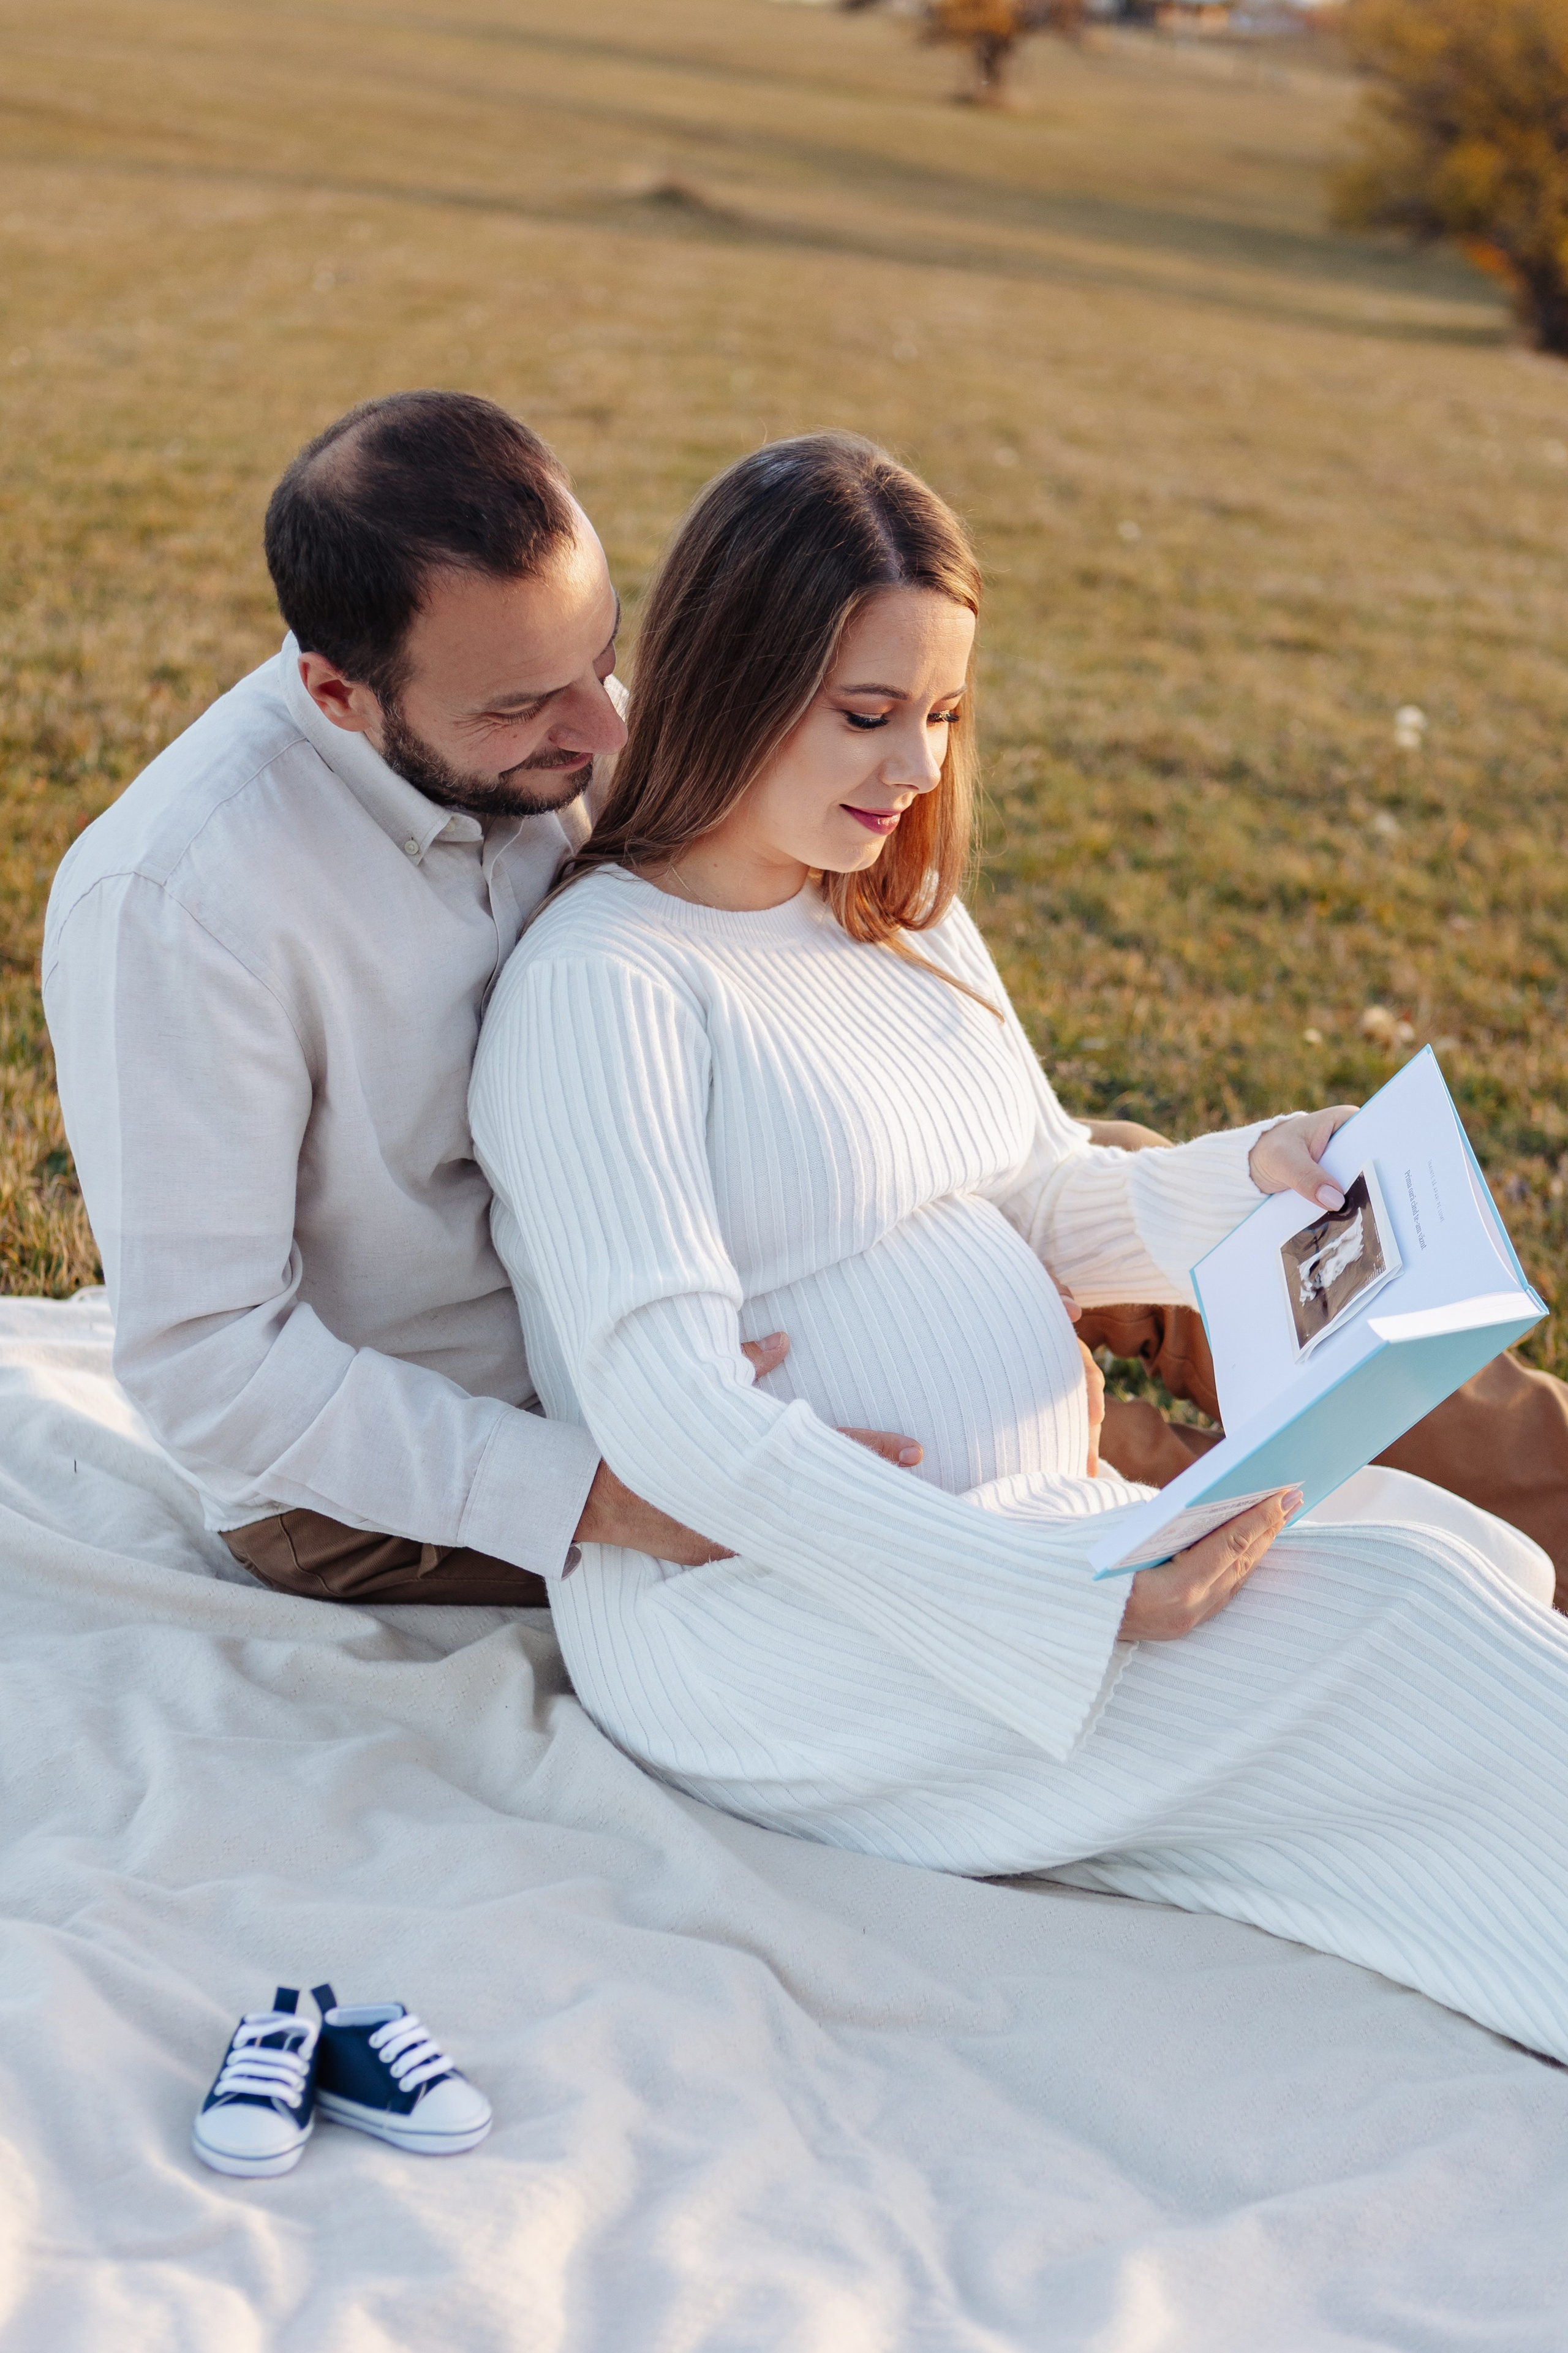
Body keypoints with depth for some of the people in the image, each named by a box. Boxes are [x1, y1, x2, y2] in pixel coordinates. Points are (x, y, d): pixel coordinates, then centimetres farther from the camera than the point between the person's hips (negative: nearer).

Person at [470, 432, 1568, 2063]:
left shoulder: (907, 921, 15)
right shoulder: (603, 982, -12)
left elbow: (1047, 1212, 22)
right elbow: (668, 1412, -21)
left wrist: (1257, 1176, 0)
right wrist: (1070, 1604, -27)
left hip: (1045, 1522, 8)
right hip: (768, 1609, -8)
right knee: (1409, 1611, -23)